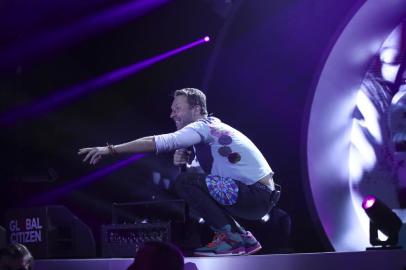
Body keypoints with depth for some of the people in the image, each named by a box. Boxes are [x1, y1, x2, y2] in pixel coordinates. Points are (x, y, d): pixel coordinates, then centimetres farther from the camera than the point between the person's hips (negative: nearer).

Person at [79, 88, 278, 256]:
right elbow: (197, 173, 20)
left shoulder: (204, 127, -10)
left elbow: (160, 142, -20)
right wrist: (183, 163, -3)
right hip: (255, 196, 10)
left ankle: (231, 237, -8)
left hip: (258, 195, -10)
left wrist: (110, 149, -19)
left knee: (185, 182, -16)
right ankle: (243, 238, 14)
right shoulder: (205, 135, 20)